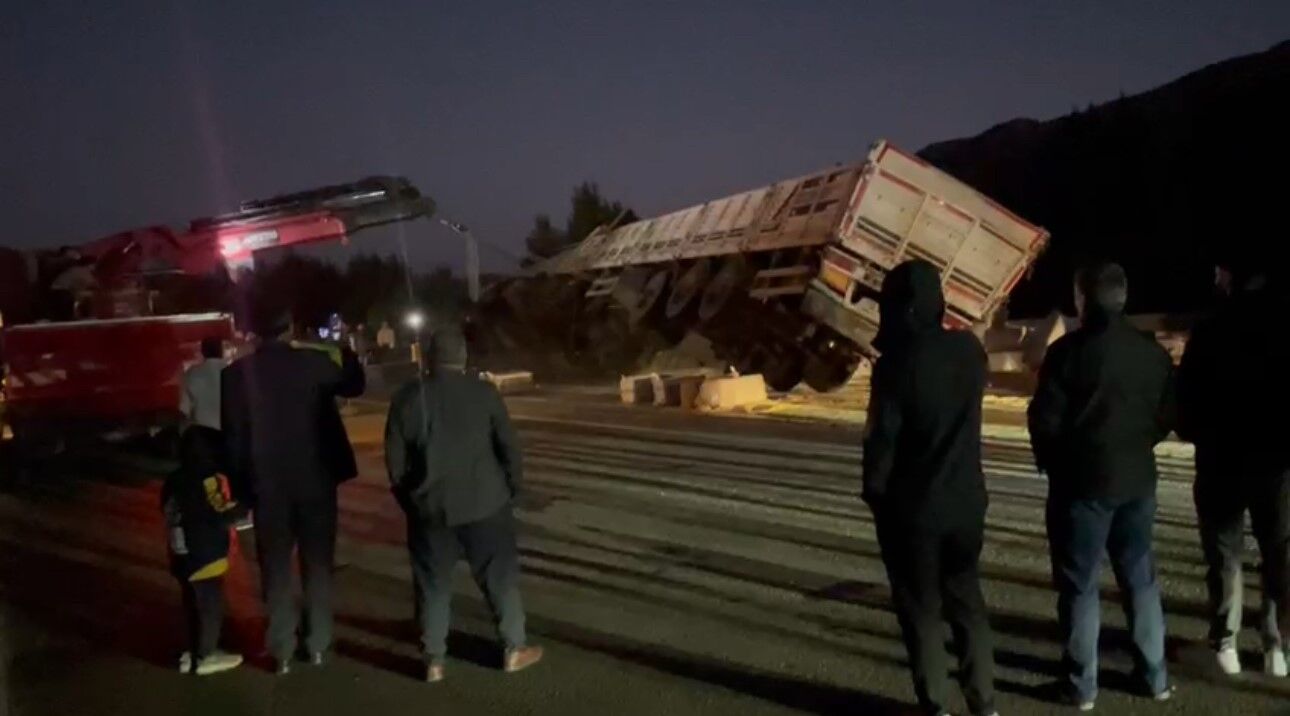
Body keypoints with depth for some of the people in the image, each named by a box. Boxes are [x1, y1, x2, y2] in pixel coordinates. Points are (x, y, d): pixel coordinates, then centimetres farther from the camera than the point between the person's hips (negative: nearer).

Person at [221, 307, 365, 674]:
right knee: (318, 563, 11)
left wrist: (240, 487, 3)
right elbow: (355, 385, 11)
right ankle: (317, 645, 16)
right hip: (315, 479, 0)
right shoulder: (315, 361, -7)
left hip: (267, 485, 0)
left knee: (276, 569, 9)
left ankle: (282, 651, 11)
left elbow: (233, 436, -4)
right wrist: (345, 348, 23)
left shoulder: (238, 373, -6)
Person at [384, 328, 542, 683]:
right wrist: (510, 488, 11)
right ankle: (514, 648, 19)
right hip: (484, 502, -1)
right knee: (499, 576, 11)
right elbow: (509, 447, -2)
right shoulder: (485, 393, -4)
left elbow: (394, 459, 1)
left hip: (430, 505, 1)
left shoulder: (408, 397, -2)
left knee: (433, 584, 12)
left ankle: (434, 660, 16)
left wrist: (408, 499, 13)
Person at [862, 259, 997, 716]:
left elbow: (881, 439, -15)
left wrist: (875, 493, -2)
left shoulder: (897, 363, -19)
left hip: (912, 507, -5)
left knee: (920, 609, 9)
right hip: (965, 500, 5)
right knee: (966, 601, 18)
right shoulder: (970, 350, -3)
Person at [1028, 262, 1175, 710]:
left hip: (1083, 481, -5)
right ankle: (1155, 675, 25)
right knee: (1140, 577, 17)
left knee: (1079, 584, 4)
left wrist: (1049, 461, 6)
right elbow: (1166, 418, 6)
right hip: (1137, 479, 5)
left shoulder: (1070, 350, -14)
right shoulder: (1153, 352, 3)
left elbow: (1045, 419, -13)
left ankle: (1082, 684, 9)